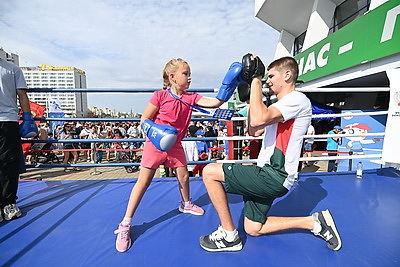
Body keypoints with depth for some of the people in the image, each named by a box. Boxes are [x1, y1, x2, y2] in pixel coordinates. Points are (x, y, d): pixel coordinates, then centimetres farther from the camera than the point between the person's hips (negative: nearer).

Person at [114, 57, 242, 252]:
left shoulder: (191, 98, -1)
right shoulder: (160, 96, -13)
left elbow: (215, 102, -11)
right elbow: (144, 121, -9)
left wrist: (228, 85, -19)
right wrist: (154, 131, -27)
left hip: (175, 145, 5)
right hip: (155, 144, -4)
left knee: (183, 176, 11)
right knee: (143, 181, -3)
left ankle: (186, 204, 43)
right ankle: (125, 225, 13)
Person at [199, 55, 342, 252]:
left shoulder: (297, 99, -11)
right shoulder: (283, 105, 21)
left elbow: (258, 119, -30)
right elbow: (254, 131, 20)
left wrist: (256, 80, -19)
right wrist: (251, 98, 18)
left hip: (273, 177, -10)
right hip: (268, 176, 10)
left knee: (210, 172, -13)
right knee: (253, 229, 19)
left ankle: (229, 236, 1)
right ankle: (315, 222, 23)